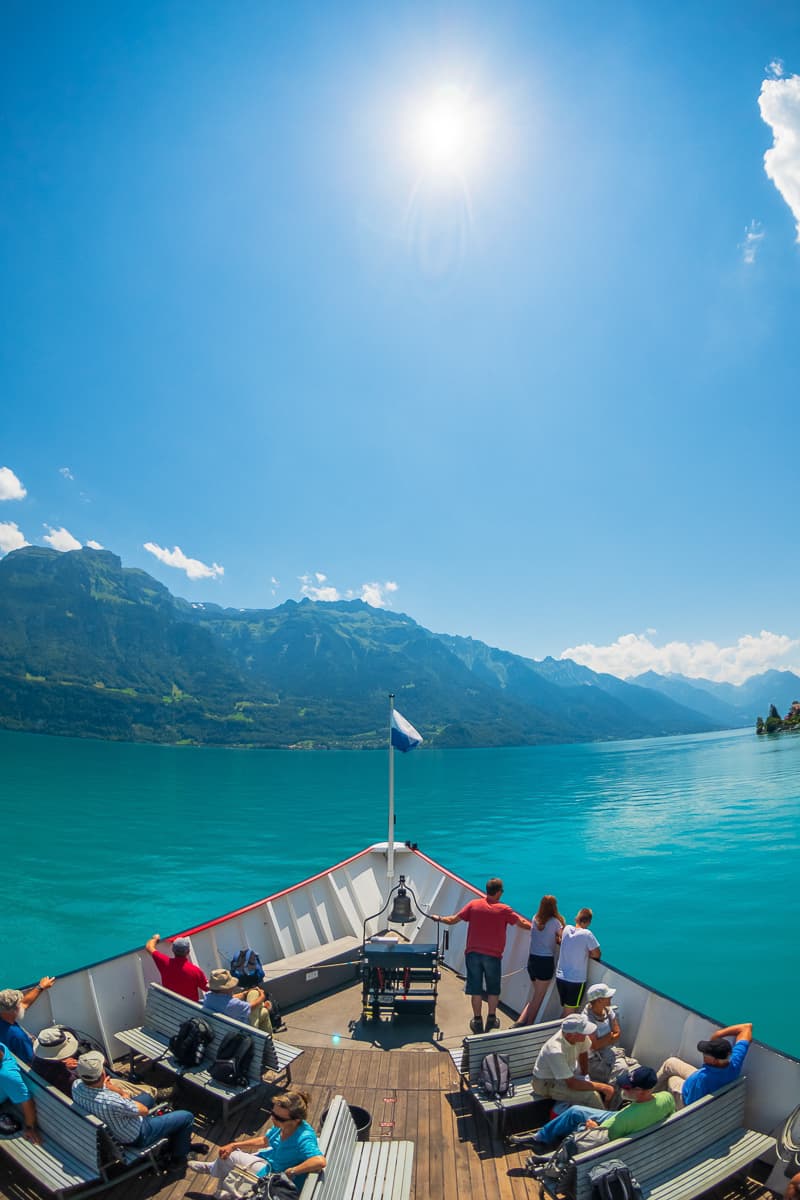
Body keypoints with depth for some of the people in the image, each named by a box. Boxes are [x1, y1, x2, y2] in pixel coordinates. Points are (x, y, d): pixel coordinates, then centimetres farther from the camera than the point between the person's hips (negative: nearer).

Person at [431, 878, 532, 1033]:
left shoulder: (474, 905, -4)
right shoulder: (503, 910, -9)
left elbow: (452, 920, 0)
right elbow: (523, 924, -7)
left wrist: (439, 919, 17)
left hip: (473, 953, 2)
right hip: (493, 955, -2)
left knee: (475, 988, 13)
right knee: (493, 989, 18)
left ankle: (477, 1021, 21)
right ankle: (491, 1019, 24)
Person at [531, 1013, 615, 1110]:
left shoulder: (581, 1037, -18)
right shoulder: (556, 1052, -36)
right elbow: (572, 1084, -31)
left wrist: (585, 1077, 1)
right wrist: (602, 1087, -26)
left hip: (569, 1074, 7)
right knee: (591, 1096, -24)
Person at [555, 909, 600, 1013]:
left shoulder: (567, 929, -1)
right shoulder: (587, 934, -16)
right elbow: (597, 954, -11)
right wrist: (586, 953, 7)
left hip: (560, 977, 5)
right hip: (576, 980, -5)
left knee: (566, 1009, 19)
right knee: (570, 1012, 6)